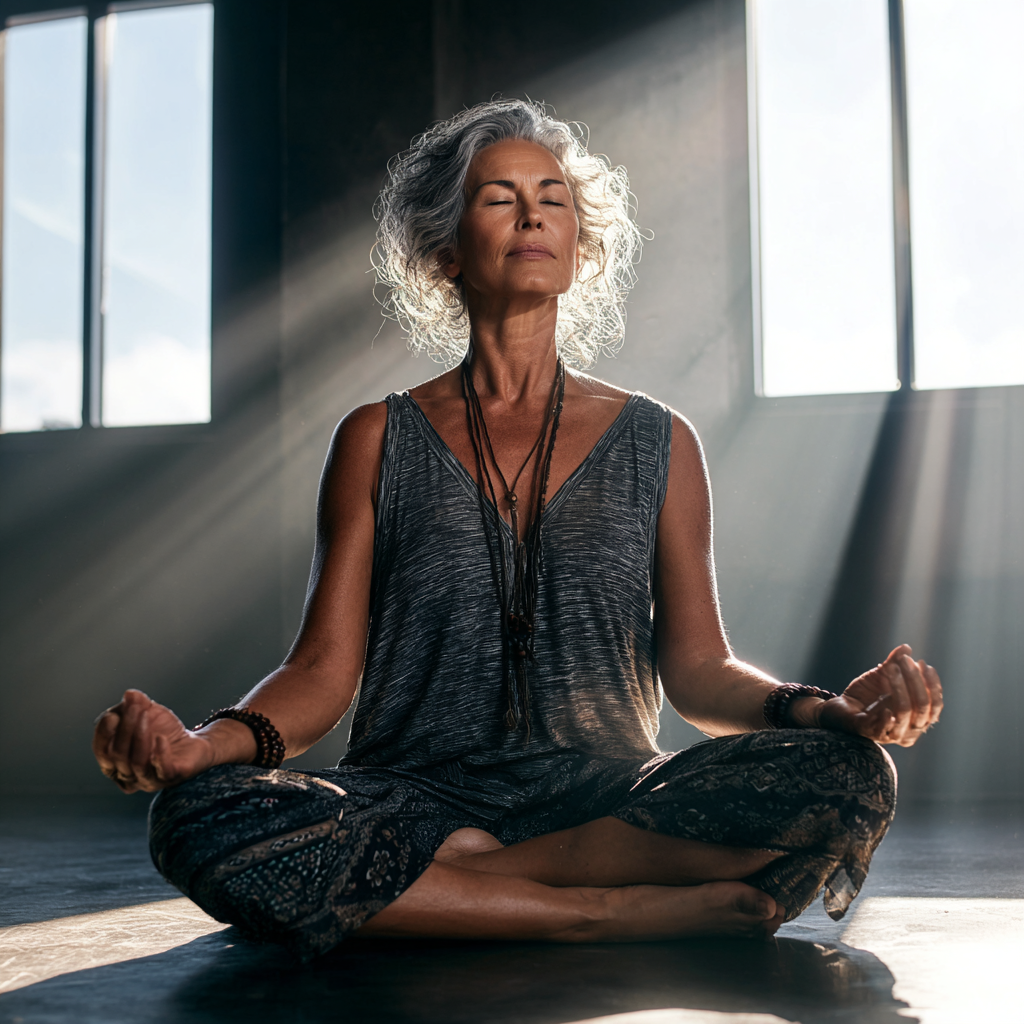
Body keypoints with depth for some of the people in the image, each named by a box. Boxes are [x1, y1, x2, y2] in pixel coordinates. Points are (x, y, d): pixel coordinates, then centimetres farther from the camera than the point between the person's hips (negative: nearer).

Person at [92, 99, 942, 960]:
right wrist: (202, 745, -19)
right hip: (418, 797, 0)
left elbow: (696, 669, 7)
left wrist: (827, 709, -14)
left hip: (607, 793, 1)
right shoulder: (379, 440, 9)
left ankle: (457, 876, -20)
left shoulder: (655, 443, 11)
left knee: (843, 778, -27)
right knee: (199, 817, -31)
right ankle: (643, 909, -26)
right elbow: (325, 667, 2)